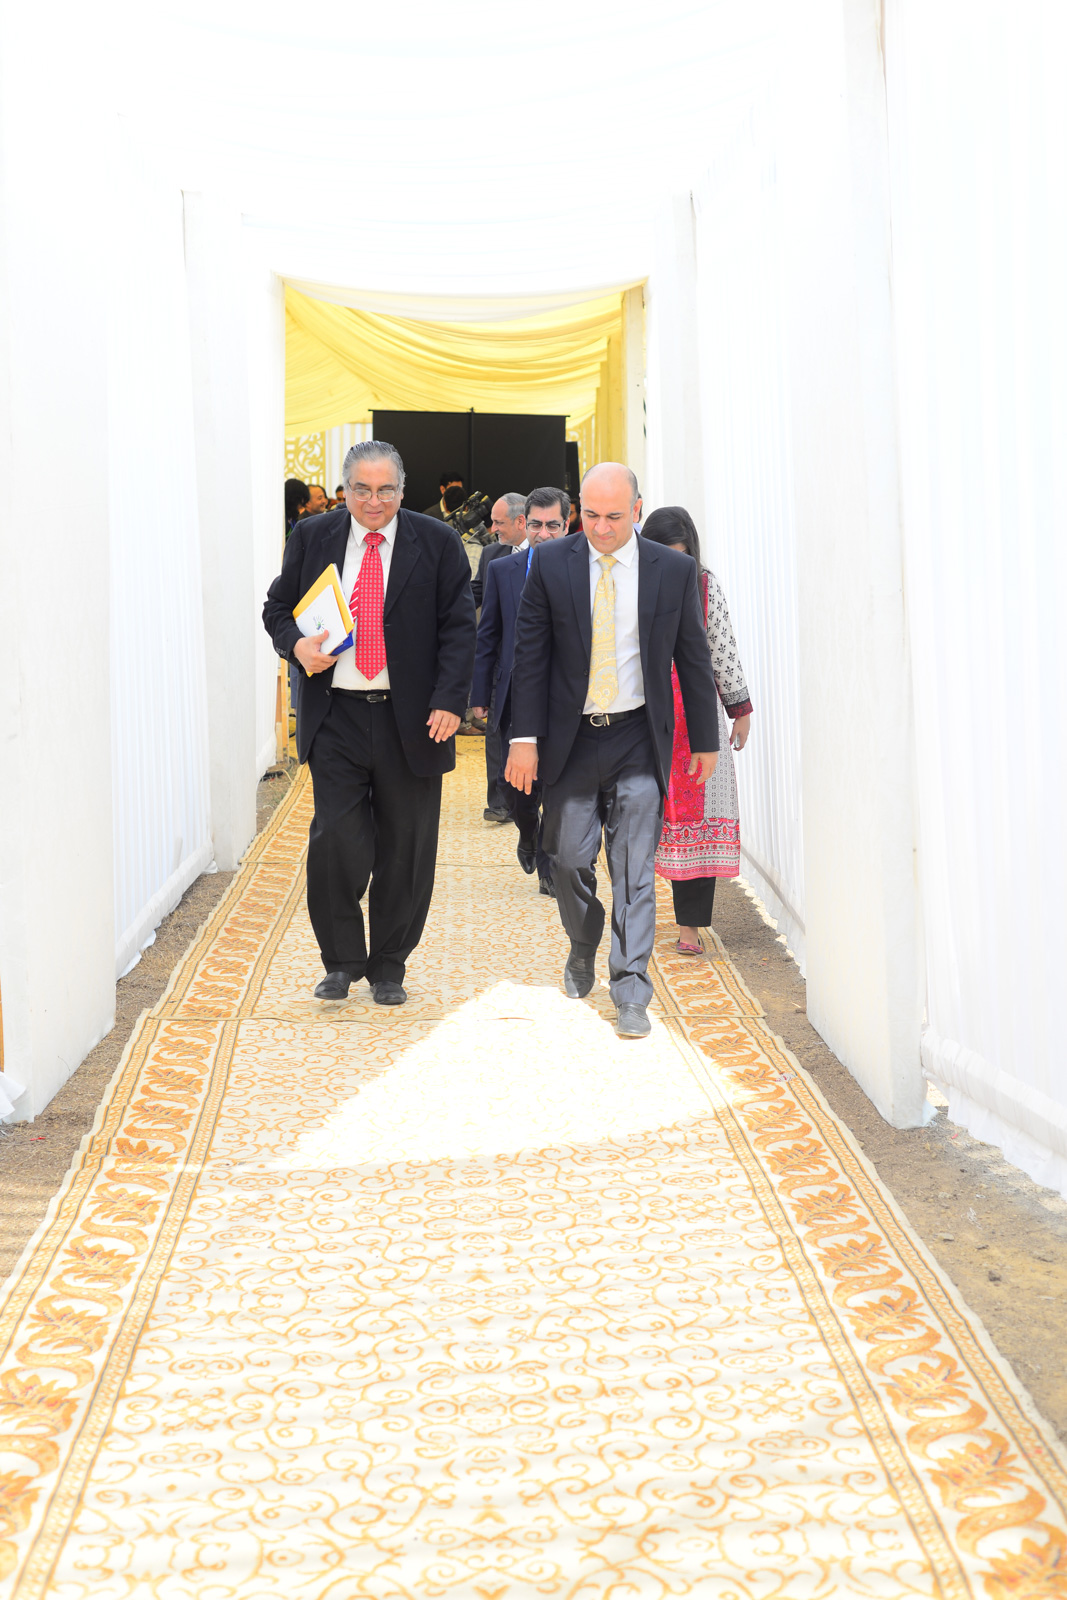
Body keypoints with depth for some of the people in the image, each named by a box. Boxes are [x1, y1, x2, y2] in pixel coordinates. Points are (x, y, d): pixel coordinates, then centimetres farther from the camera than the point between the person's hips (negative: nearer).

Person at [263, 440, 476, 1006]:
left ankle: (388, 968, 23)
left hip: (411, 720, 0)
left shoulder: (437, 544, 2)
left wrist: (448, 702, -11)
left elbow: (459, 628, 0)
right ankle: (342, 960, 14)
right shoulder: (311, 538, 7)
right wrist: (296, 644, -8)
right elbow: (277, 607, 15)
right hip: (335, 717, 0)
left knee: (404, 852, 6)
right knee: (335, 843, -7)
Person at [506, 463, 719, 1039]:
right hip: (570, 738, 1)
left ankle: (630, 992, 4)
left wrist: (705, 740, 8)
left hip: (638, 739, -1)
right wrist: (524, 737, -6)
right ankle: (583, 950, 36)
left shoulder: (673, 569, -1)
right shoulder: (550, 564, -1)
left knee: (634, 870, -2)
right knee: (569, 859, 9)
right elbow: (530, 654, 0)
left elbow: (693, 659, 6)